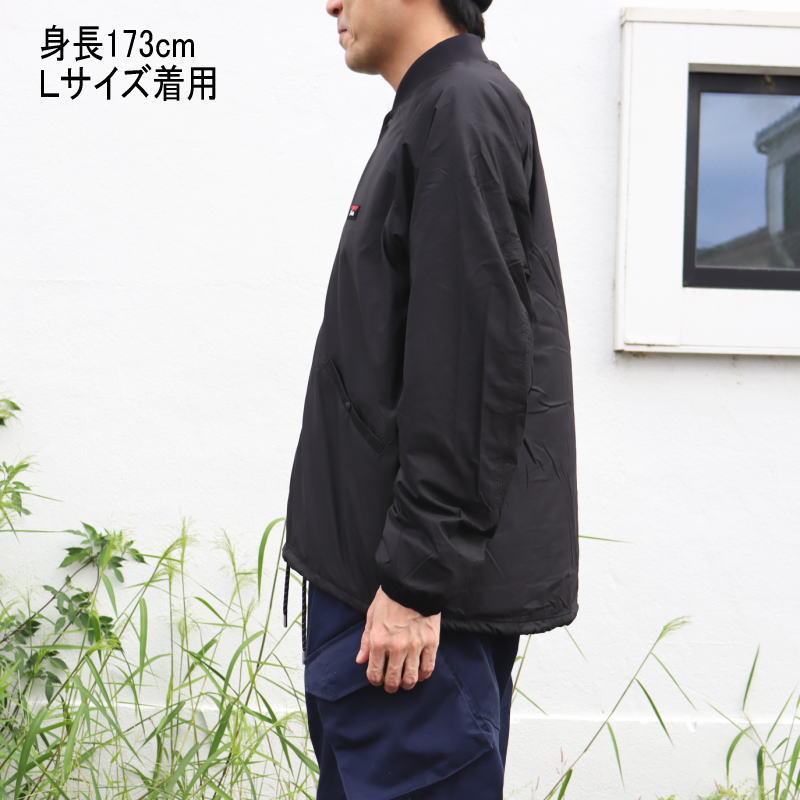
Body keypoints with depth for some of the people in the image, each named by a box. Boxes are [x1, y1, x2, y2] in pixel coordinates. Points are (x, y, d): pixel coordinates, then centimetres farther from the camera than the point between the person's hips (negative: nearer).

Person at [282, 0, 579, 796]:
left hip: (419, 590, -10)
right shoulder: (427, 113, 18)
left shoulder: (464, 109, -12)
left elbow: (471, 365, -20)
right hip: (367, 577, 10)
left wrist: (415, 579, -21)